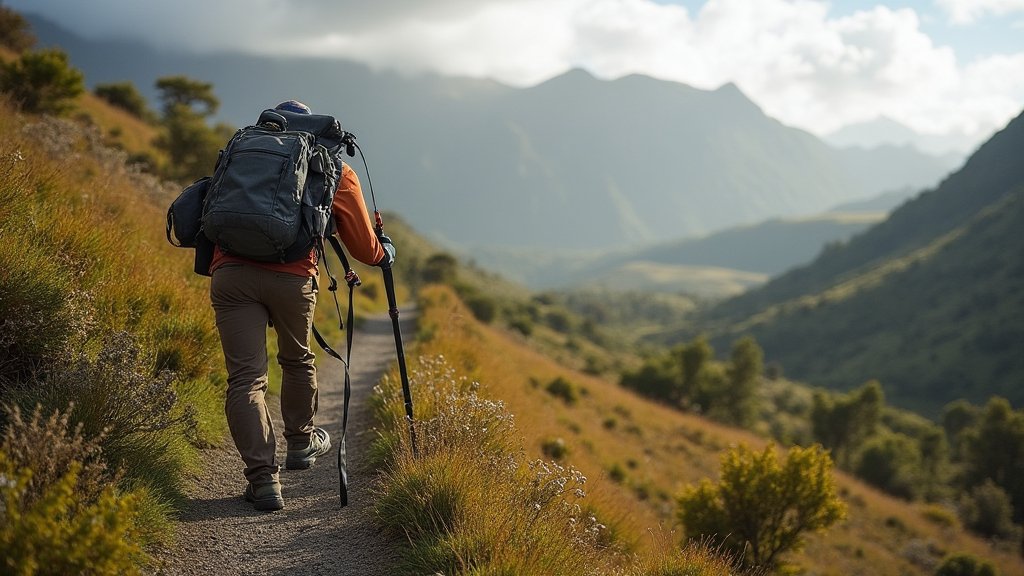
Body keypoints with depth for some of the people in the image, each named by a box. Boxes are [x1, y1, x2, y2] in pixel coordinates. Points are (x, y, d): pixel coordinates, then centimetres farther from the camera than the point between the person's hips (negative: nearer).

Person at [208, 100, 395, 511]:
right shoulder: (334, 169, 18)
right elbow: (364, 248, 22)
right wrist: (384, 254, 43)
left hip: (230, 272, 1)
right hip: (291, 277, 0)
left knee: (245, 378, 2)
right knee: (297, 361, 25)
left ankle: (263, 479, -5)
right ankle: (301, 443, 45)